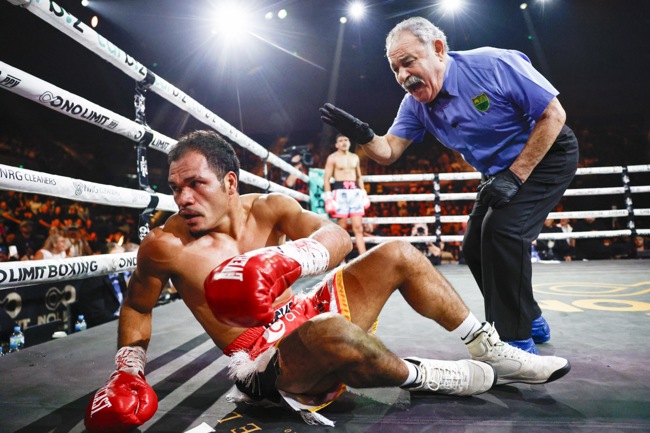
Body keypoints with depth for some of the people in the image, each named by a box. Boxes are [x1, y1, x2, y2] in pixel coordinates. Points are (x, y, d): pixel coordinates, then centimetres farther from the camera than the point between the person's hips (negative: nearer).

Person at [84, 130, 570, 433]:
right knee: (330, 333, -41)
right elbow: (137, 307, 6)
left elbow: (337, 237, -21)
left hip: (307, 315, 5)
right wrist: (128, 369, -6)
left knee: (398, 255, -1)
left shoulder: (269, 208, -6)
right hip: (266, 365, -5)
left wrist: (284, 259, -40)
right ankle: (424, 377, -10)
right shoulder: (164, 247, -12)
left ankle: (494, 354, 9)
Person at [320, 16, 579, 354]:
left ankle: (517, 340, -12)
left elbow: (553, 115, -22)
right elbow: (388, 152, -11)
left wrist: (515, 176, -25)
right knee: (475, 249, 3)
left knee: (502, 228, -26)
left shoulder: (494, 64, -27)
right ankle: (531, 322, 24)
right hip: (498, 172, 7)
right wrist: (362, 136, -34)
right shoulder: (415, 105, -9)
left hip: (546, 156, -7)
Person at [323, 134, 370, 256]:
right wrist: (328, 197, -13)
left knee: (358, 227, -2)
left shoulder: (355, 157, 18)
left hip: (355, 191, 4)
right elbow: (327, 179, -4)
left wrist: (363, 193, 14)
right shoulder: (332, 158, 2)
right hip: (340, 191, -4)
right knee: (342, 228, -3)